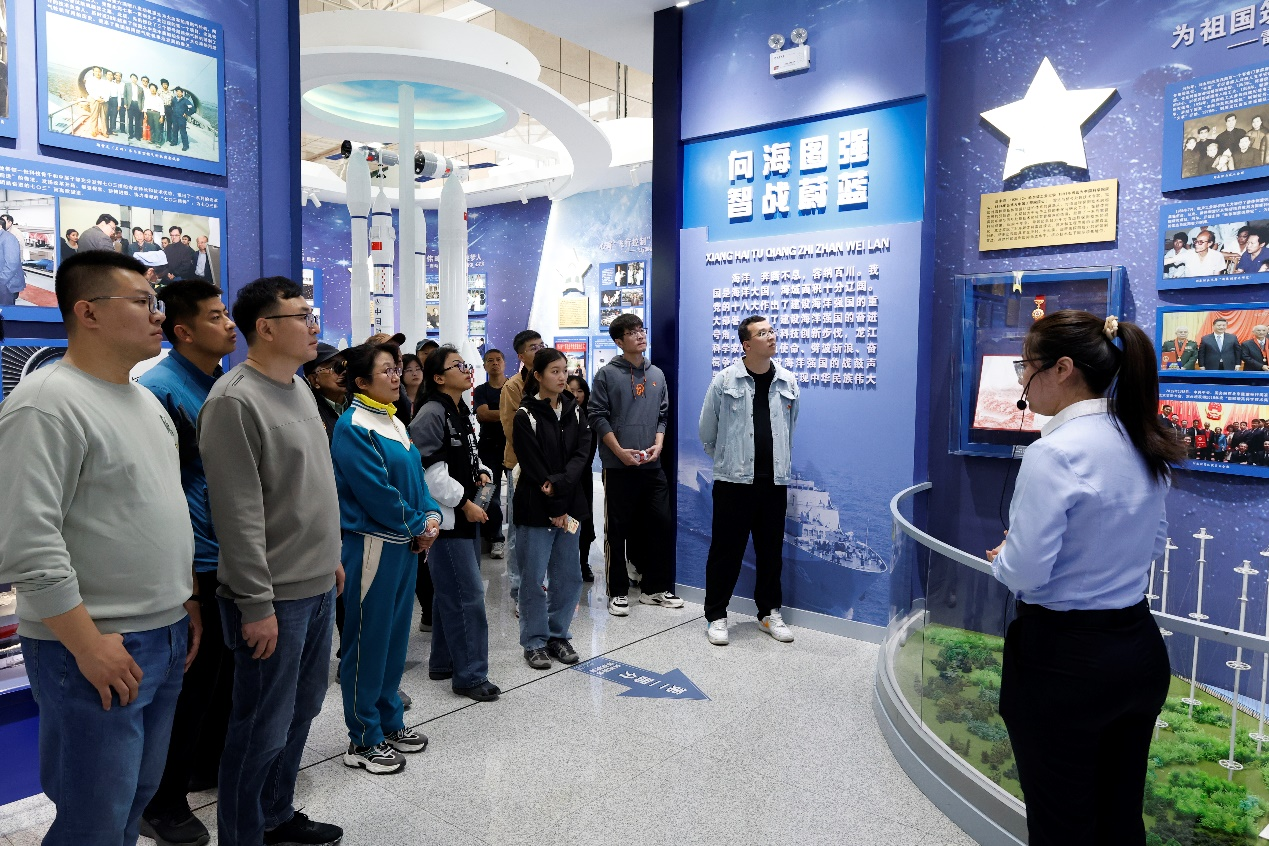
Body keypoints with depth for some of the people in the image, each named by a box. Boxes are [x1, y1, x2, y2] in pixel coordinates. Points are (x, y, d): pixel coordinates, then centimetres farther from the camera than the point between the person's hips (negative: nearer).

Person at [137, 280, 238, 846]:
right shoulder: (159, 388, -16)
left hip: (235, 558, 8)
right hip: (196, 565, -7)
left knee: (228, 669, 20)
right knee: (193, 678, 4)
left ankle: (210, 763, 41)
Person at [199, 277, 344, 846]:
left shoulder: (299, 388, 11)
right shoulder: (235, 401, -17)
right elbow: (238, 515, -20)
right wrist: (257, 604, -19)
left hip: (317, 586, 9)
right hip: (274, 597, -9)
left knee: (301, 712, 20)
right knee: (263, 730, 5)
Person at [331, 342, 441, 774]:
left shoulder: (395, 422, 12)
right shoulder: (353, 426, -15)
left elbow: (416, 478, 12)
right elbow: (376, 492, -20)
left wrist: (432, 516, -4)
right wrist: (417, 527, -11)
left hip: (406, 544, 9)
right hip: (371, 544, -9)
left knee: (396, 635, 17)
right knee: (368, 640, 3)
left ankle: (389, 721, 32)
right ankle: (363, 739, 17)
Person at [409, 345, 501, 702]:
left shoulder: (461, 412, 14)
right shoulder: (431, 414, -15)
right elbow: (429, 471, -21)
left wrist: (481, 472, 5)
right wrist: (464, 503, -16)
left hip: (465, 515, 10)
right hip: (445, 518, -10)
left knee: (451, 593, 17)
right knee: (468, 595, -7)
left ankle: (443, 663, 29)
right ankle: (470, 676, 3)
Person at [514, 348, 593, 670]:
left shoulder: (574, 411, 9)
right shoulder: (525, 416, -6)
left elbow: (582, 453, -3)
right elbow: (534, 467, -11)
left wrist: (559, 484, -19)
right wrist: (556, 509, -13)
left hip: (569, 506, 5)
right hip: (536, 509, -5)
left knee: (568, 577, 10)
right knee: (534, 578, 2)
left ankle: (559, 635, 25)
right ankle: (535, 641, 16)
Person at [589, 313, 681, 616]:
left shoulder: (657, 374, 12)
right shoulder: (607, 374, -2)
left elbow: (663, 415, 15)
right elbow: (598, 416, -5)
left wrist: (658, 444, -2)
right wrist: (620, 451, -13)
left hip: (651, 466, 5)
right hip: (618, 466, -4)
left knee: (661, 524, 6)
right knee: (618, 529, 2)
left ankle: (655, 587, 20)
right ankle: (618, 592, 13)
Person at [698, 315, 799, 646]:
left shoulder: (788, 382, 5)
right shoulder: (725, 380, -6)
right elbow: (707, 432, 4)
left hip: (774, 482, 4)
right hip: (733, 481, -3)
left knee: (771, 550, 13)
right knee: (726, 550, 3)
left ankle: (769, 613, 28)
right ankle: (716, 616, 15)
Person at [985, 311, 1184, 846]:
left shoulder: (1055, 453, -22)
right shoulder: (1143, 446, 3)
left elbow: (1025, 573, -21)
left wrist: (1001, 558, -1)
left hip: (1065, 660, -8)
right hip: (1141, 653, 8)